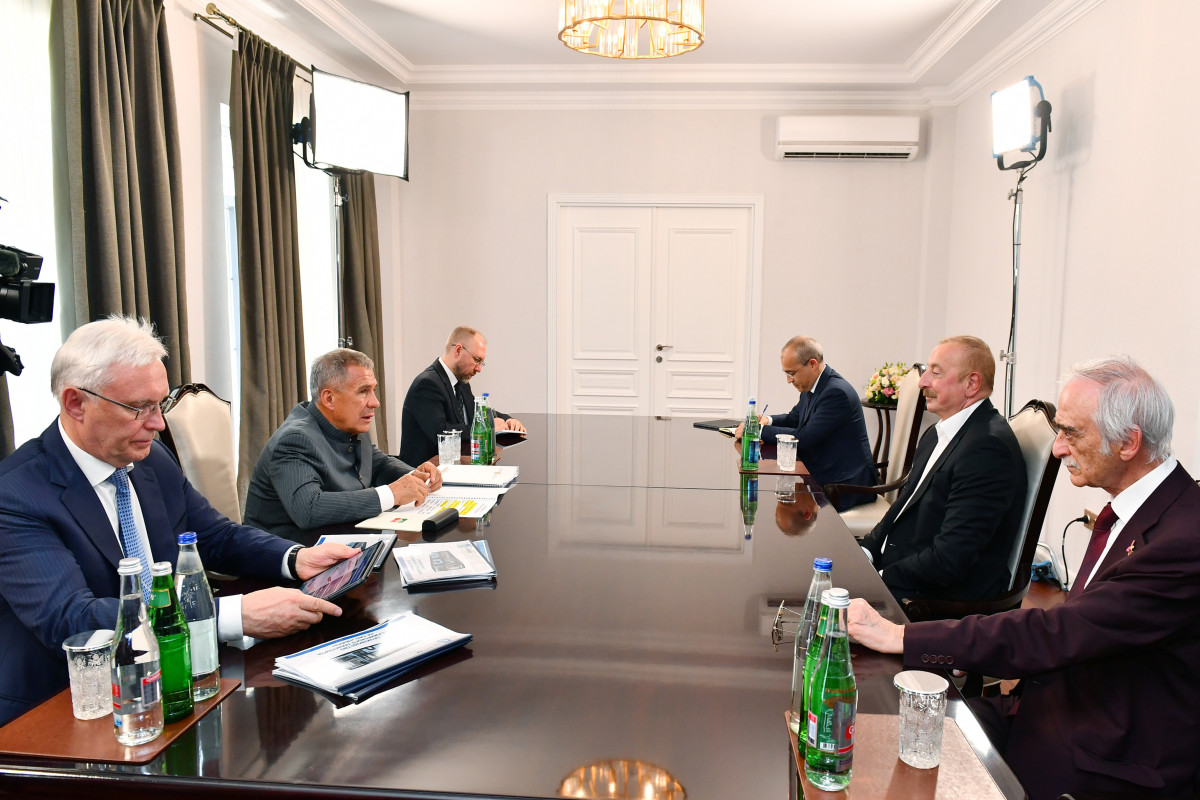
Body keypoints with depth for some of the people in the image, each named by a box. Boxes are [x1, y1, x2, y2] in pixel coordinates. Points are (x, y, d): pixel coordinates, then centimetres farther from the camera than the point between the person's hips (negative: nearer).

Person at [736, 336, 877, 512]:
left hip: (845, 485, -8)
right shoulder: (811, 387, 6)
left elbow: (804, 438, -25)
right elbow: (794, 419, 21)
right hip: (821, 474, 8)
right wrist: (768, 420, -1)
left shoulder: (837, 392, -22)